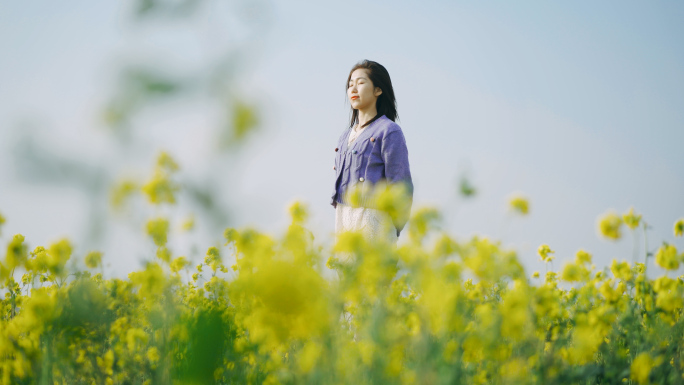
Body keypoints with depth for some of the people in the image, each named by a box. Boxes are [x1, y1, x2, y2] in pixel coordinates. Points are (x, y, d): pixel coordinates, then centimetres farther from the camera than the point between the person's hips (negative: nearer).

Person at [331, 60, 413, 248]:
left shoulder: (388, 131, -6)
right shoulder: (345, 136, 17)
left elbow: (401, 187, -9)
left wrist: (390, 230, -6)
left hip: (372, 220, -7)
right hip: (343, 218, 7)